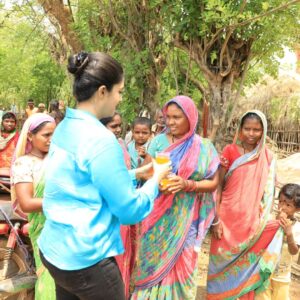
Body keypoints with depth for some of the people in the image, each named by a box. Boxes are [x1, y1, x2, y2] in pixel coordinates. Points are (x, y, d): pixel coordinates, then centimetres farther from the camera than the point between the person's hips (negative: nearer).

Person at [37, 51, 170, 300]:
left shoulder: (65, 128, 3)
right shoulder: (100, 139, -23)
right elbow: (129, 210, -18)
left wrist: (139, 173, 14)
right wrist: (156, 178, -3)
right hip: (86, 258, -8)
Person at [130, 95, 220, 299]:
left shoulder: (204, 147, -2)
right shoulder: (158, 141, 0)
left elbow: (213, 183, -3)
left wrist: (187, 185, -20)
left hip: (185, 218, 0)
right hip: (158, 216, 1)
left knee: (180, 264, 10)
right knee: (153, 261, 9)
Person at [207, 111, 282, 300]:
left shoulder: (268, 158, 2)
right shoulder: (230, 151, -4)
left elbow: (268, 192, 8)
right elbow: (218, 186, -4)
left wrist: (265, 221, 3)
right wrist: (215, 219, -8)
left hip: (252, 223, 1)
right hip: (228, 218, -1)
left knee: (245, 265, 10)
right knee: (223, 262, 9)